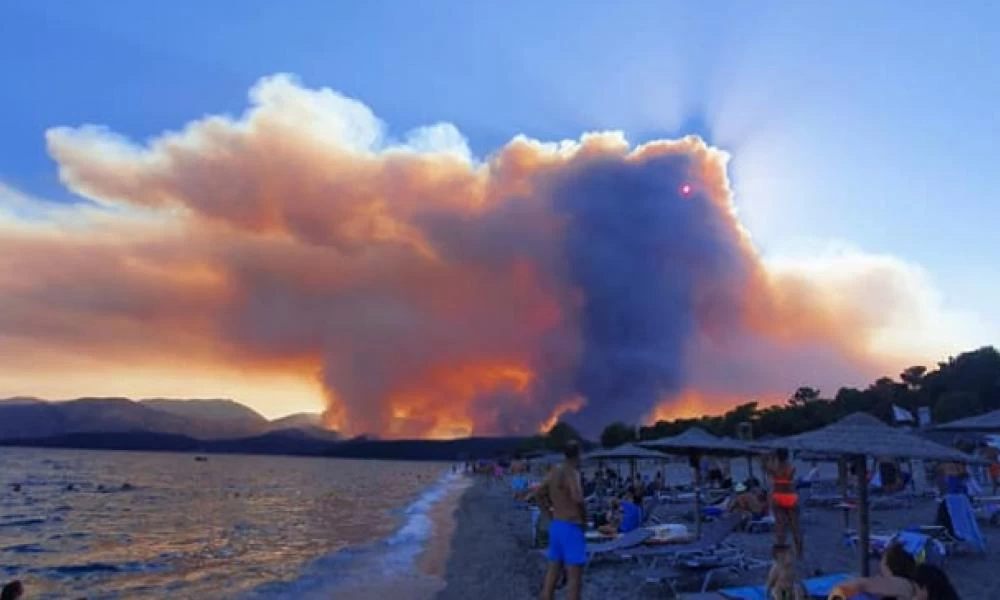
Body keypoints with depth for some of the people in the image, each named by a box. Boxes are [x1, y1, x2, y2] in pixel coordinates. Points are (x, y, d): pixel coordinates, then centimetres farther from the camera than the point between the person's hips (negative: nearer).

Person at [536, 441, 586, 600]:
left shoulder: (553, 472, 9)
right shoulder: (572, 473, -17)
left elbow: (539, 494, 20)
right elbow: (578, 499, -33)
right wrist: (583, 518, -16)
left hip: (556, 526, 9)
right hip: (571, 528, -8)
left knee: (552, 573, 14)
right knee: (574, 577, -4)